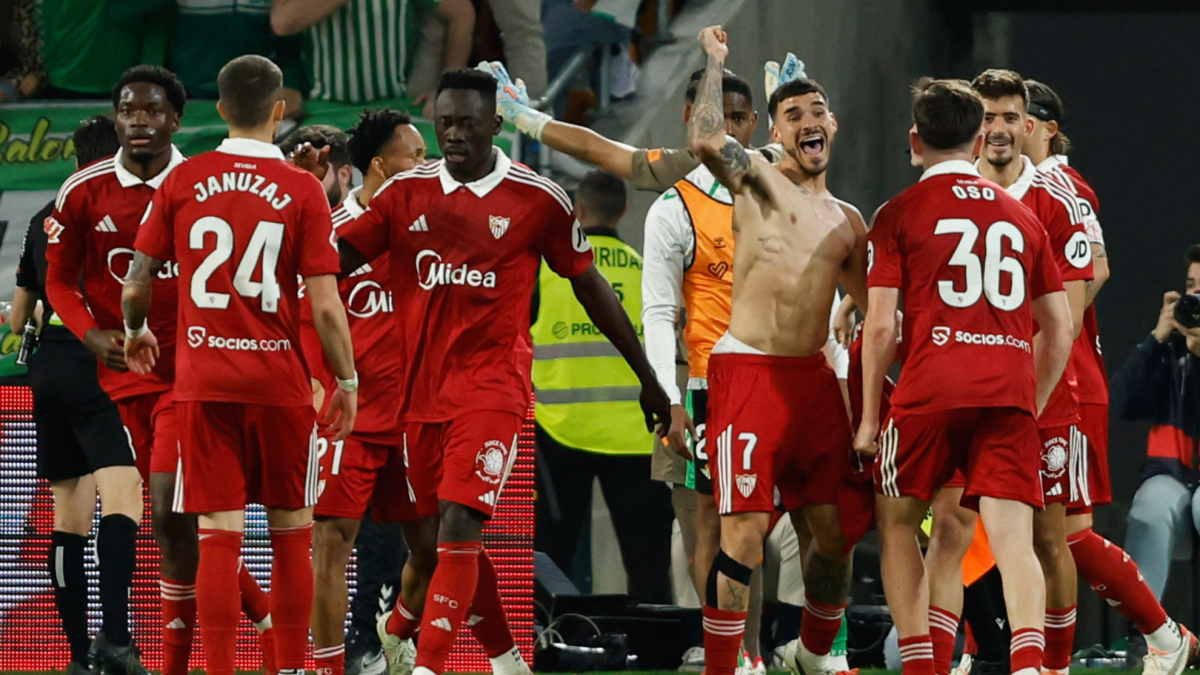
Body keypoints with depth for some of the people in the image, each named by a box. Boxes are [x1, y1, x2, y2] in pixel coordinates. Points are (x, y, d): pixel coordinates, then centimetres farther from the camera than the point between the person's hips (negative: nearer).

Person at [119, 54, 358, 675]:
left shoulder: (182, 182, 0)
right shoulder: (302, 190, -5)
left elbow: (136, 284, 6)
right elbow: (324, 305, -8)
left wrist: (135, 332, 27)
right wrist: (347, 380, 5)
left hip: (204, 383, 1)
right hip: (281, 383, -1)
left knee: (219, 536, -1)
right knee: (290, 534, 11)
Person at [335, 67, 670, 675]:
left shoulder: (537, 200, -2)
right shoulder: (406, 192, 5)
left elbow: (590, 287, 7)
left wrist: (648, 379, 10)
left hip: (492, 385, -4)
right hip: (422, 389, 4)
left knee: (459, 526, -17)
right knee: (451, 536, 12)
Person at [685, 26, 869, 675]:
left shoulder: (846, 222, 18)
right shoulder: (759, 181, 1)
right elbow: (705, 139, -19)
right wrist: (714, 60, -8)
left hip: (814, 377, 6)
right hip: (748, 371, -6)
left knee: (835, 530, 9)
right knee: (746, 531, -13)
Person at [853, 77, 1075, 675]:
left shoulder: (899, 215, 5)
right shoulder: (1020, 217, 17)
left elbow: (881, 326, -1)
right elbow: (1060, 332, 17)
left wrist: (870, 417, 6)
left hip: (930, 390, -2)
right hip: (1010, 393, 3)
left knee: (897, 522, 16)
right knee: (1011, 537, -5)